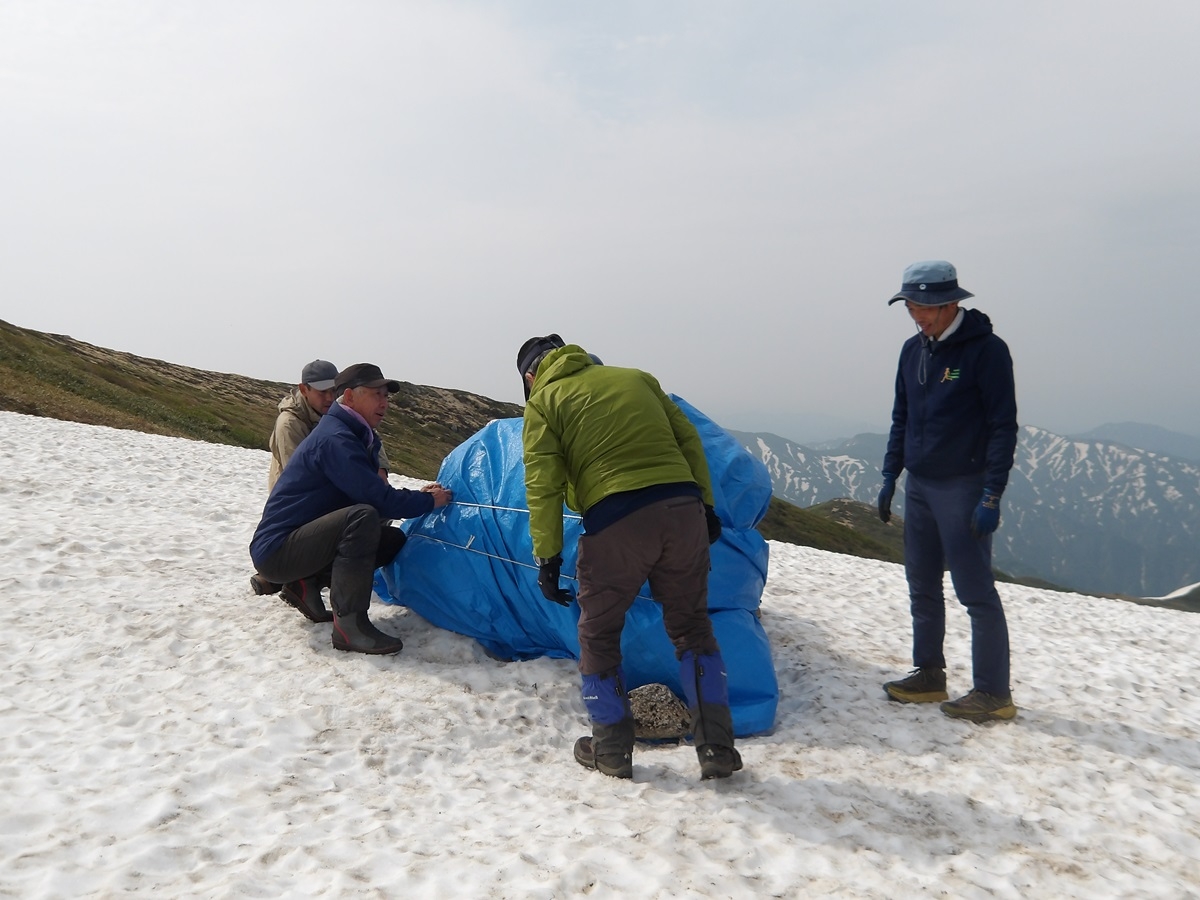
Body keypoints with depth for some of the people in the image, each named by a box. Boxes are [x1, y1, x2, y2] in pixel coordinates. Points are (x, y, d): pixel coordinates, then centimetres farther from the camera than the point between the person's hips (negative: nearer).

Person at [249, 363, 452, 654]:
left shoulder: (356, 437, 12)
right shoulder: (335, 439, -19)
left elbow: (372, 494, 15)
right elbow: (378, 500, -25)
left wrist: (416, 497, -1)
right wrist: (428, 501, -11)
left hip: (301, 541, 10)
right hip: (277, 551, -10)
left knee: (393, 539, 6)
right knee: (363, 518, -32)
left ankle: (307, 584, 7)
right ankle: (349, 624, -27)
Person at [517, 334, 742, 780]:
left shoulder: (544, 402, 11)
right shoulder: (636, 376, 23)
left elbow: (543, 486, 0)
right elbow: (689, 441, 19)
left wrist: (547, 559, 2)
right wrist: (706, 507, 22)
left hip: (615, 521, -4)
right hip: (682, 507, 4)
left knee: (599, 635, 17)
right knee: (691, 626, 19)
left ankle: (611, 751, 25)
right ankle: (717, 749, 19)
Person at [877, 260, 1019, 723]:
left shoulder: (985, 350, -11)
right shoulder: (912, 350, 10)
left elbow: (1003, 426, -12)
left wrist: (991, 496, -17)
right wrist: (890, 475, 14)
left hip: (963, 488, -7)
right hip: (919, 486, 7)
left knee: (976, 592, -4)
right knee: (923, 588, 12)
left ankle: (993, 693, 5)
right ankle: (929, 676, 24)